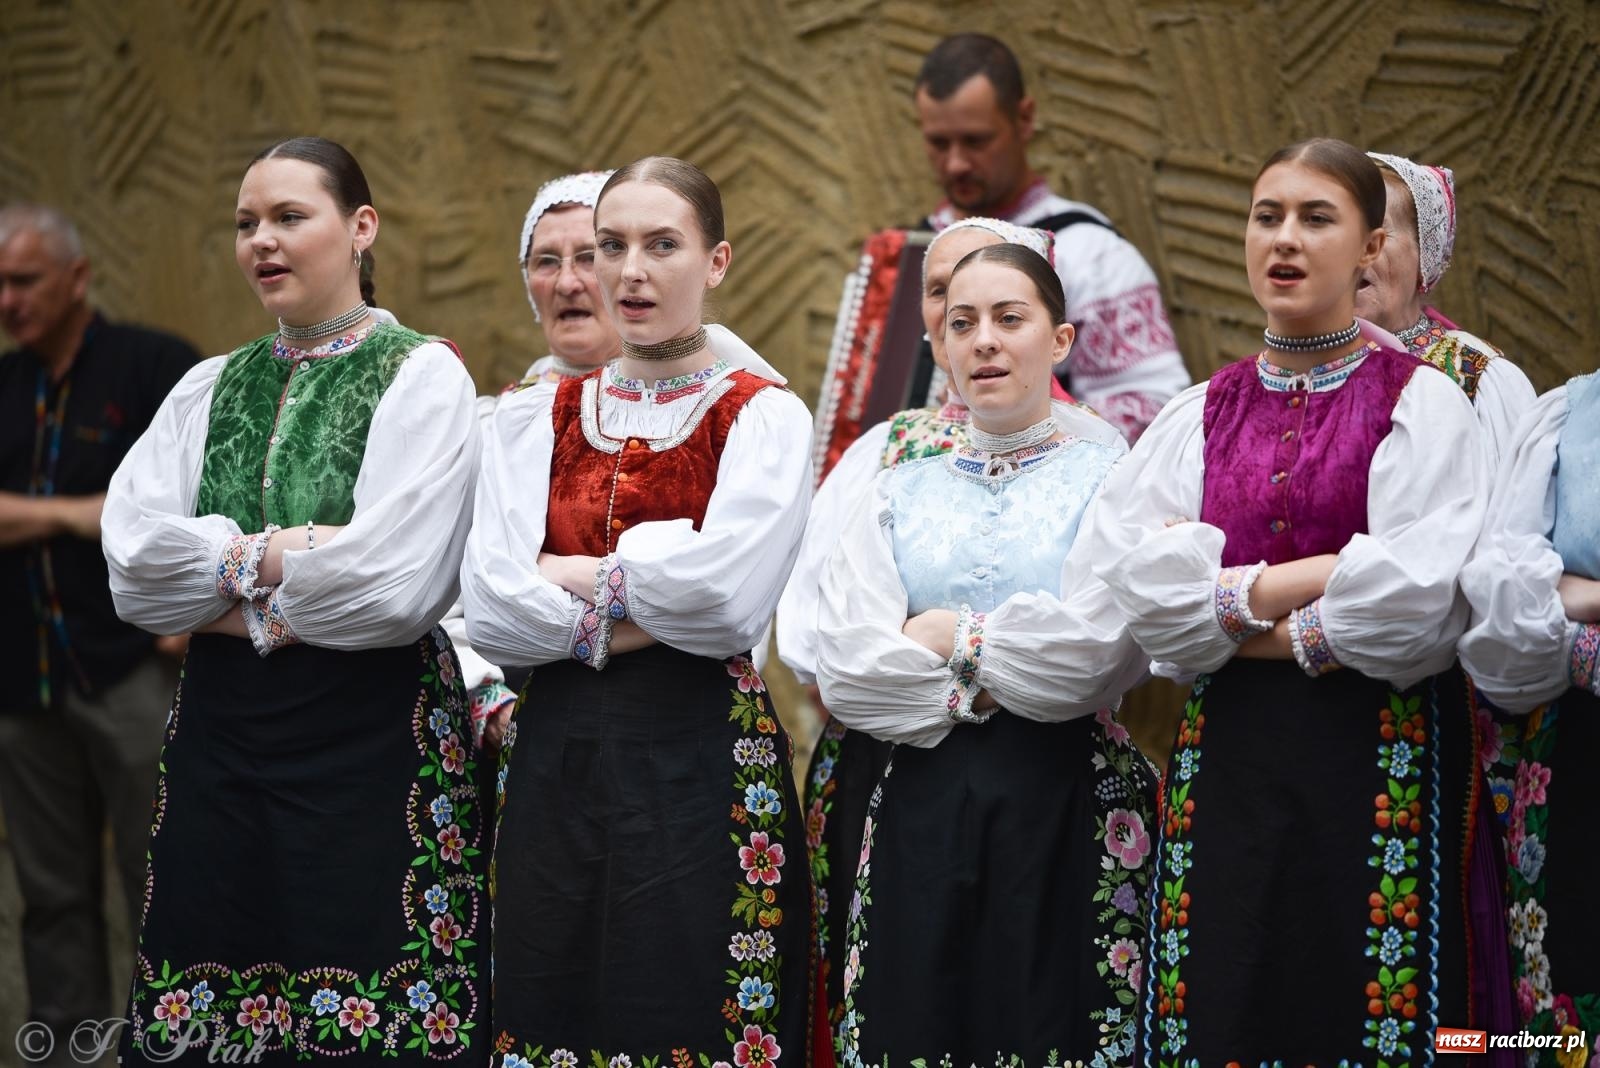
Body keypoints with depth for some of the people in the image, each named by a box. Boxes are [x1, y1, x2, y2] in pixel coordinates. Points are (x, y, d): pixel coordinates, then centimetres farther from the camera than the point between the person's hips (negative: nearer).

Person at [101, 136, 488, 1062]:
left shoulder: (422, 378, -3)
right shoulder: (212, 390, 13)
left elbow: (394, 585, -16)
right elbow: (133, 565, 0)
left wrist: (224, 562, -6)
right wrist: (281, 554, -11)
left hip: (370, 737, -5)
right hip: (222, 737, 5)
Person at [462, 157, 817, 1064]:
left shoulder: (763, 416, -1)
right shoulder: (535, 420, 10)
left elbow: (728, 595, -17)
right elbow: (491, 609, -2)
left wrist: (570, 576, -6)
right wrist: (631, 617, -11)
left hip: (702, 763, -4)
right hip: (558, 761, 4)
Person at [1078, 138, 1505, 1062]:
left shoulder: (1422, 403, 0)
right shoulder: (1201, 416, 12)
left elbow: (1412, 597, -14)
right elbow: (1135, 578, -3)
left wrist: (1231, 593, -5)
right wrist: (1323, 579, -10)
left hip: (1379, 763, -3)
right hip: (1227, 763, 3)